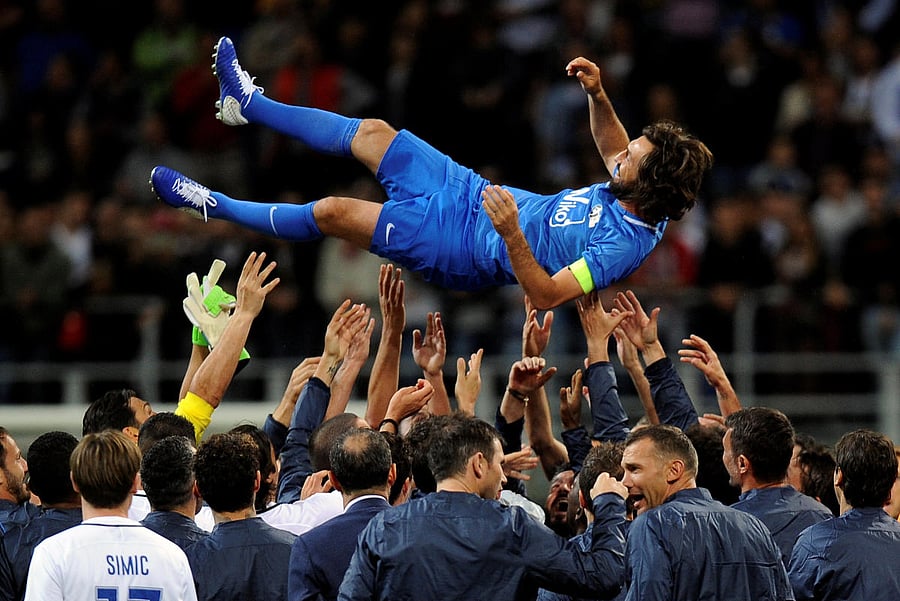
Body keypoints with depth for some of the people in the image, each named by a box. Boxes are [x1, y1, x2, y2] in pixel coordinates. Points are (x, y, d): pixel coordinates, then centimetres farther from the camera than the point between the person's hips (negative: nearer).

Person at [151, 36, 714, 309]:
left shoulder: (625, 245, -32)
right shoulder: (627, 190, -7)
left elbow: (546, 294, -35)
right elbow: (615, 149, 17)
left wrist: (511, 233, -46)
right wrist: (598, 96, 1)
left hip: (465, 249, -8)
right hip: (472, 192, 8)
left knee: (332, 212, -6)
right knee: (372, 133, 11)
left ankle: (218, 207, 17)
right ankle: (248, 102, 29)